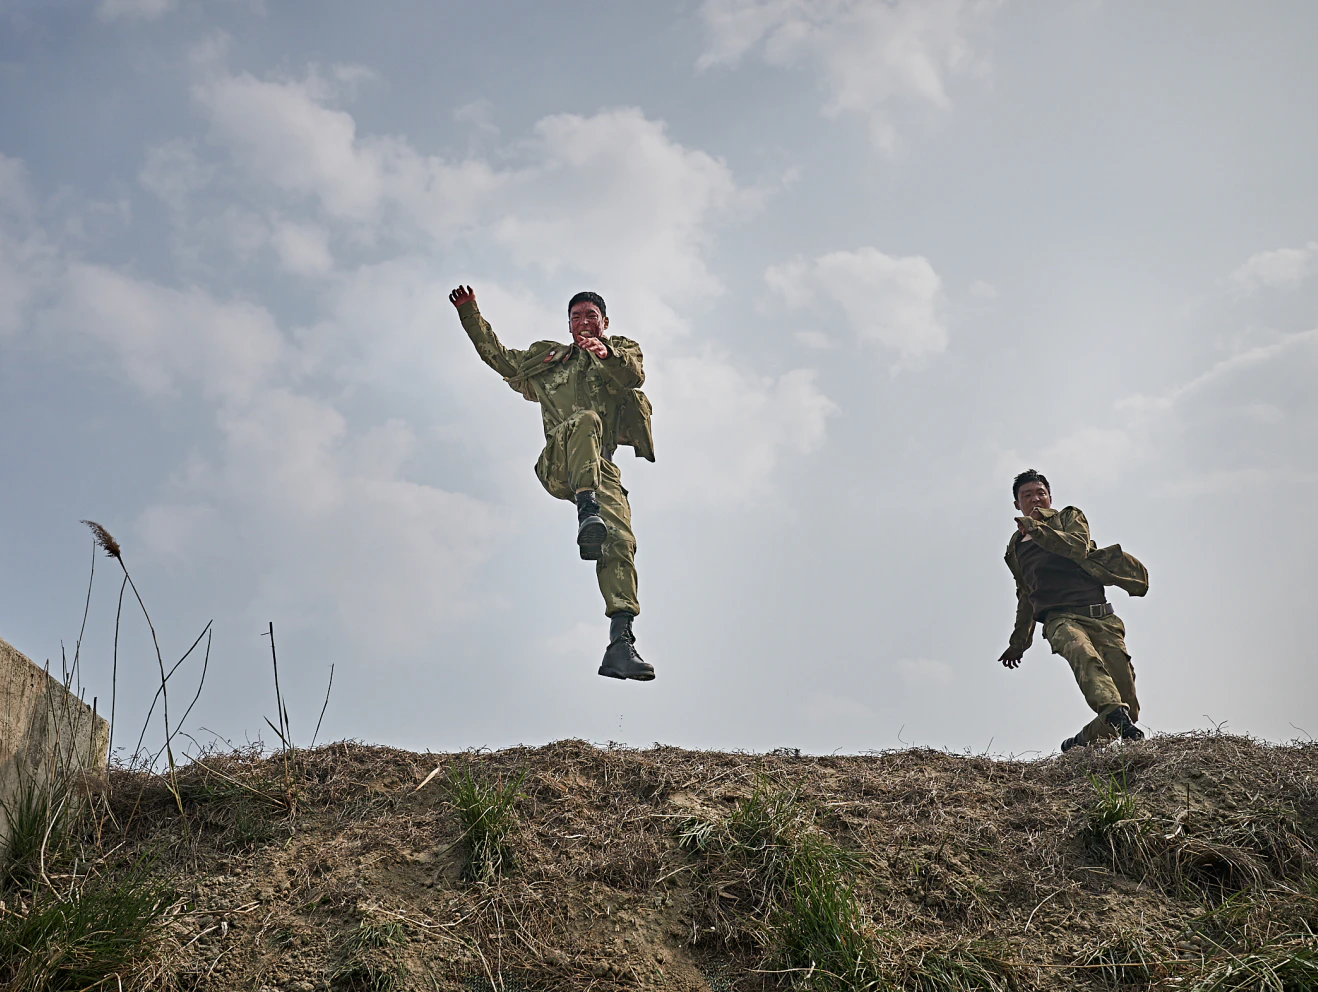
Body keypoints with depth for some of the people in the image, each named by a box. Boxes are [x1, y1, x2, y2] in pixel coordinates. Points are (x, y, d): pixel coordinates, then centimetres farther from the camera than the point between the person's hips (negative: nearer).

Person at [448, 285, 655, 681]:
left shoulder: (622, 350, 23)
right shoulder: (548, 358, 31)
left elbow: (633, 376, -1)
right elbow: (498, 356, 36)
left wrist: (606, 354, -23)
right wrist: (470, 314, 24)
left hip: (601, 467, 0)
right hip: (558, 463, 0)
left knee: (621, 541, -20)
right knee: (586, 420, -33)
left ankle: (620, 645, -27)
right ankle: (587, 514, -53)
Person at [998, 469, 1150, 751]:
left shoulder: (1069, 517, 15)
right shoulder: (1016, 548, 24)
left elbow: (1079, 546, -8)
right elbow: (1026, 596, 34)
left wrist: (1036, 528, -12)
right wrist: (1019, 642, 37)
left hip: (1100, 615, 0)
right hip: (1060, 618, 1)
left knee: (1128, 705, -11)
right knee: (1082, 652, -37)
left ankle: (1081, 742, 11)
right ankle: (1117, 717, -56)